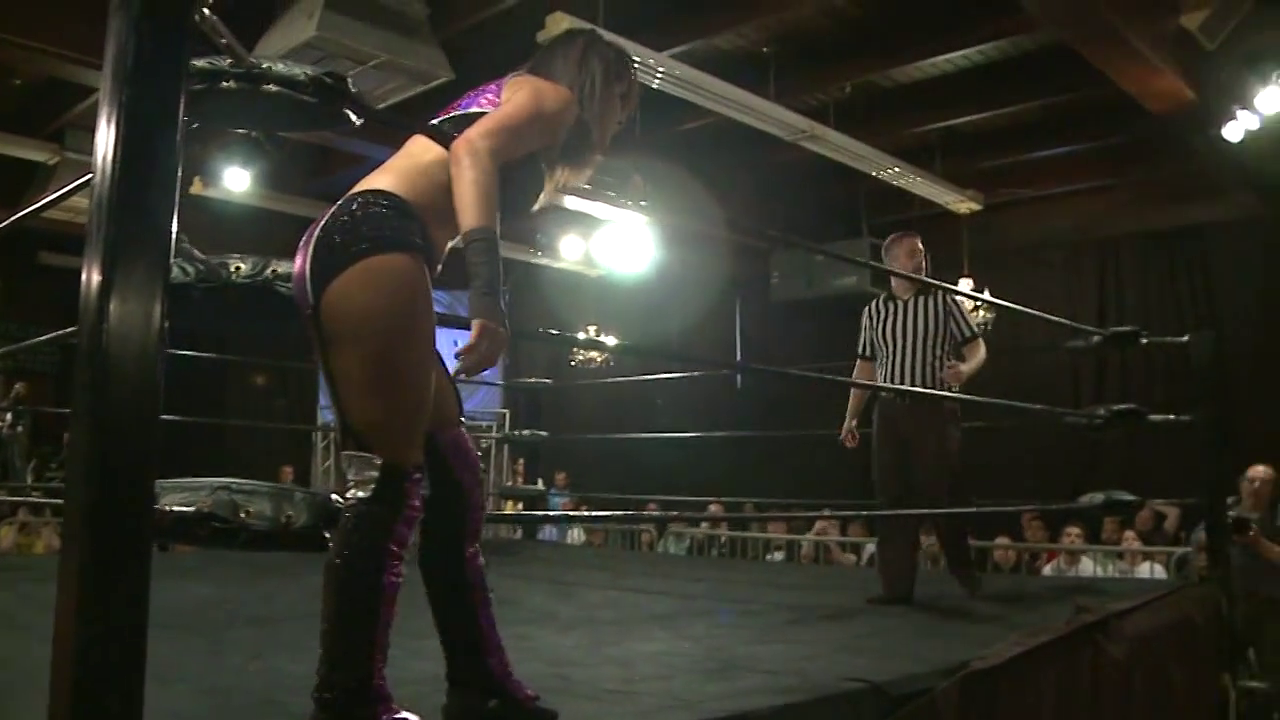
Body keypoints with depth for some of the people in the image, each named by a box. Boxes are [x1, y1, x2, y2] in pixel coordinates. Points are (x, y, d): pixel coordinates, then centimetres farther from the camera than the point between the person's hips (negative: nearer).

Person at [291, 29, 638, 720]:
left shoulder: (506, 103, 35)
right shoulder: (552, 95, 7)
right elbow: (473, 152, -14)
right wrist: (489, 293, -25)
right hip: (371, 244, -9)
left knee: (450, 478, 7)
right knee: (400, 483, -9)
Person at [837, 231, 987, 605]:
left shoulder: (943, 300, 4)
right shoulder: (874, 310, 10)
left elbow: (977, 347, 3)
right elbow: (866, 366, 13)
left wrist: (966, 368, -20)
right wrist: (851, 416, 9)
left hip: (935, 409, -2)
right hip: (891, 412, 3)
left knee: (940, 494, -3)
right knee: (893, 497, 1)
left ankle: (968, 576, 16)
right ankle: (897, 585, 8)